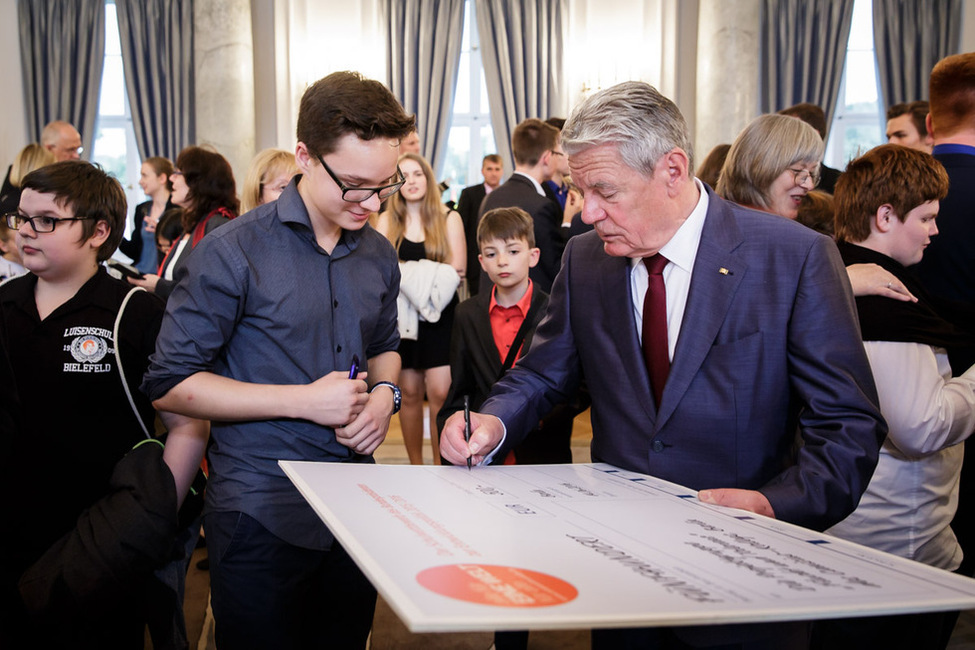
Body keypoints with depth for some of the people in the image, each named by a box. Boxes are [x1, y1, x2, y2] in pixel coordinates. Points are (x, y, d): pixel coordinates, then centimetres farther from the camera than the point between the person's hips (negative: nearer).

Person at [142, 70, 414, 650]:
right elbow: (171, 384, -12)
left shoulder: (379, 255, 6)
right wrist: (304, 400, -17)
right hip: (260, 513, -5)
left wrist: (384, 393, -2)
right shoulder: (234, 252, -13)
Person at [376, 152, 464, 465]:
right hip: (402, 318, 2)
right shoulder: (387, 221, 7)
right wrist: (431, 271, -13)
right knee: (410, 393, 6)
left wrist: (405, 270, -10)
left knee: (440, 394, -8)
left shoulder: (448, 219, 3)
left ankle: (440, 467, 1)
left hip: (439, 316, -1)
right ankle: (415, 466, 17)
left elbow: (457, 269, -5)